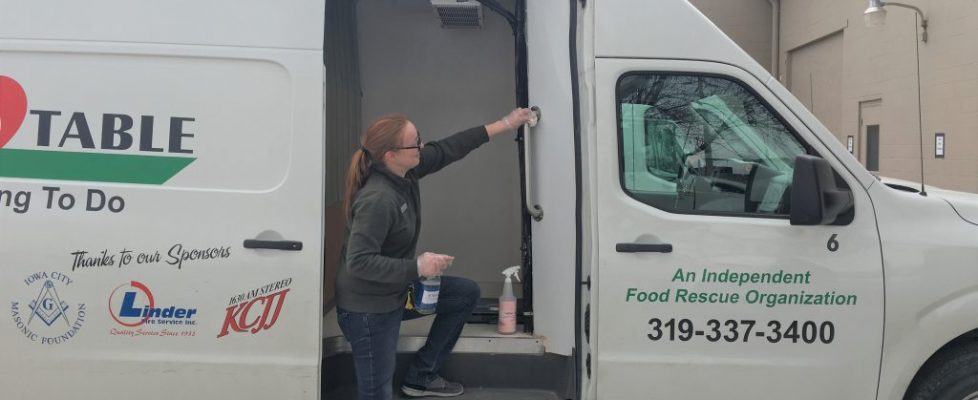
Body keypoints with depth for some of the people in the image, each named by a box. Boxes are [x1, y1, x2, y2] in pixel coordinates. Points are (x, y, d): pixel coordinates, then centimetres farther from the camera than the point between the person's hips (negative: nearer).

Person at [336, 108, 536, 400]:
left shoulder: (405, 172, -5)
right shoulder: (377, 200, -31)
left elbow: (447, 149, 4)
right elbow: (358, 262, -33)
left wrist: (504, 124, 7)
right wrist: (417, 267, -30)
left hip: (397, 293, 9)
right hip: (367, 309, -9)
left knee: (467, 294, 15)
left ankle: (421, 376, 22)